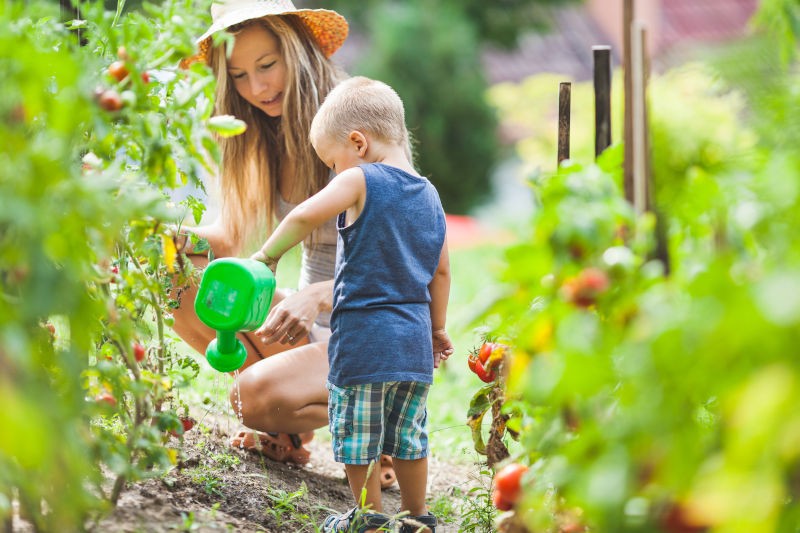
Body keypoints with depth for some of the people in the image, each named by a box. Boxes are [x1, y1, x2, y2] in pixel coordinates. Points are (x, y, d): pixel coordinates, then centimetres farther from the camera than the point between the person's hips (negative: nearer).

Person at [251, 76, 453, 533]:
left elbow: (304, 217, -21)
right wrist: (437, 328, 25)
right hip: (414, 342, 7)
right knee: (409, 434, 17)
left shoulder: (360, 181, -8)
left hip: (363, 338, -7)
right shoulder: (429, 194, 12)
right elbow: (441, 271, 16)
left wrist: (267, 255, -8)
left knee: (358, 434, 6)